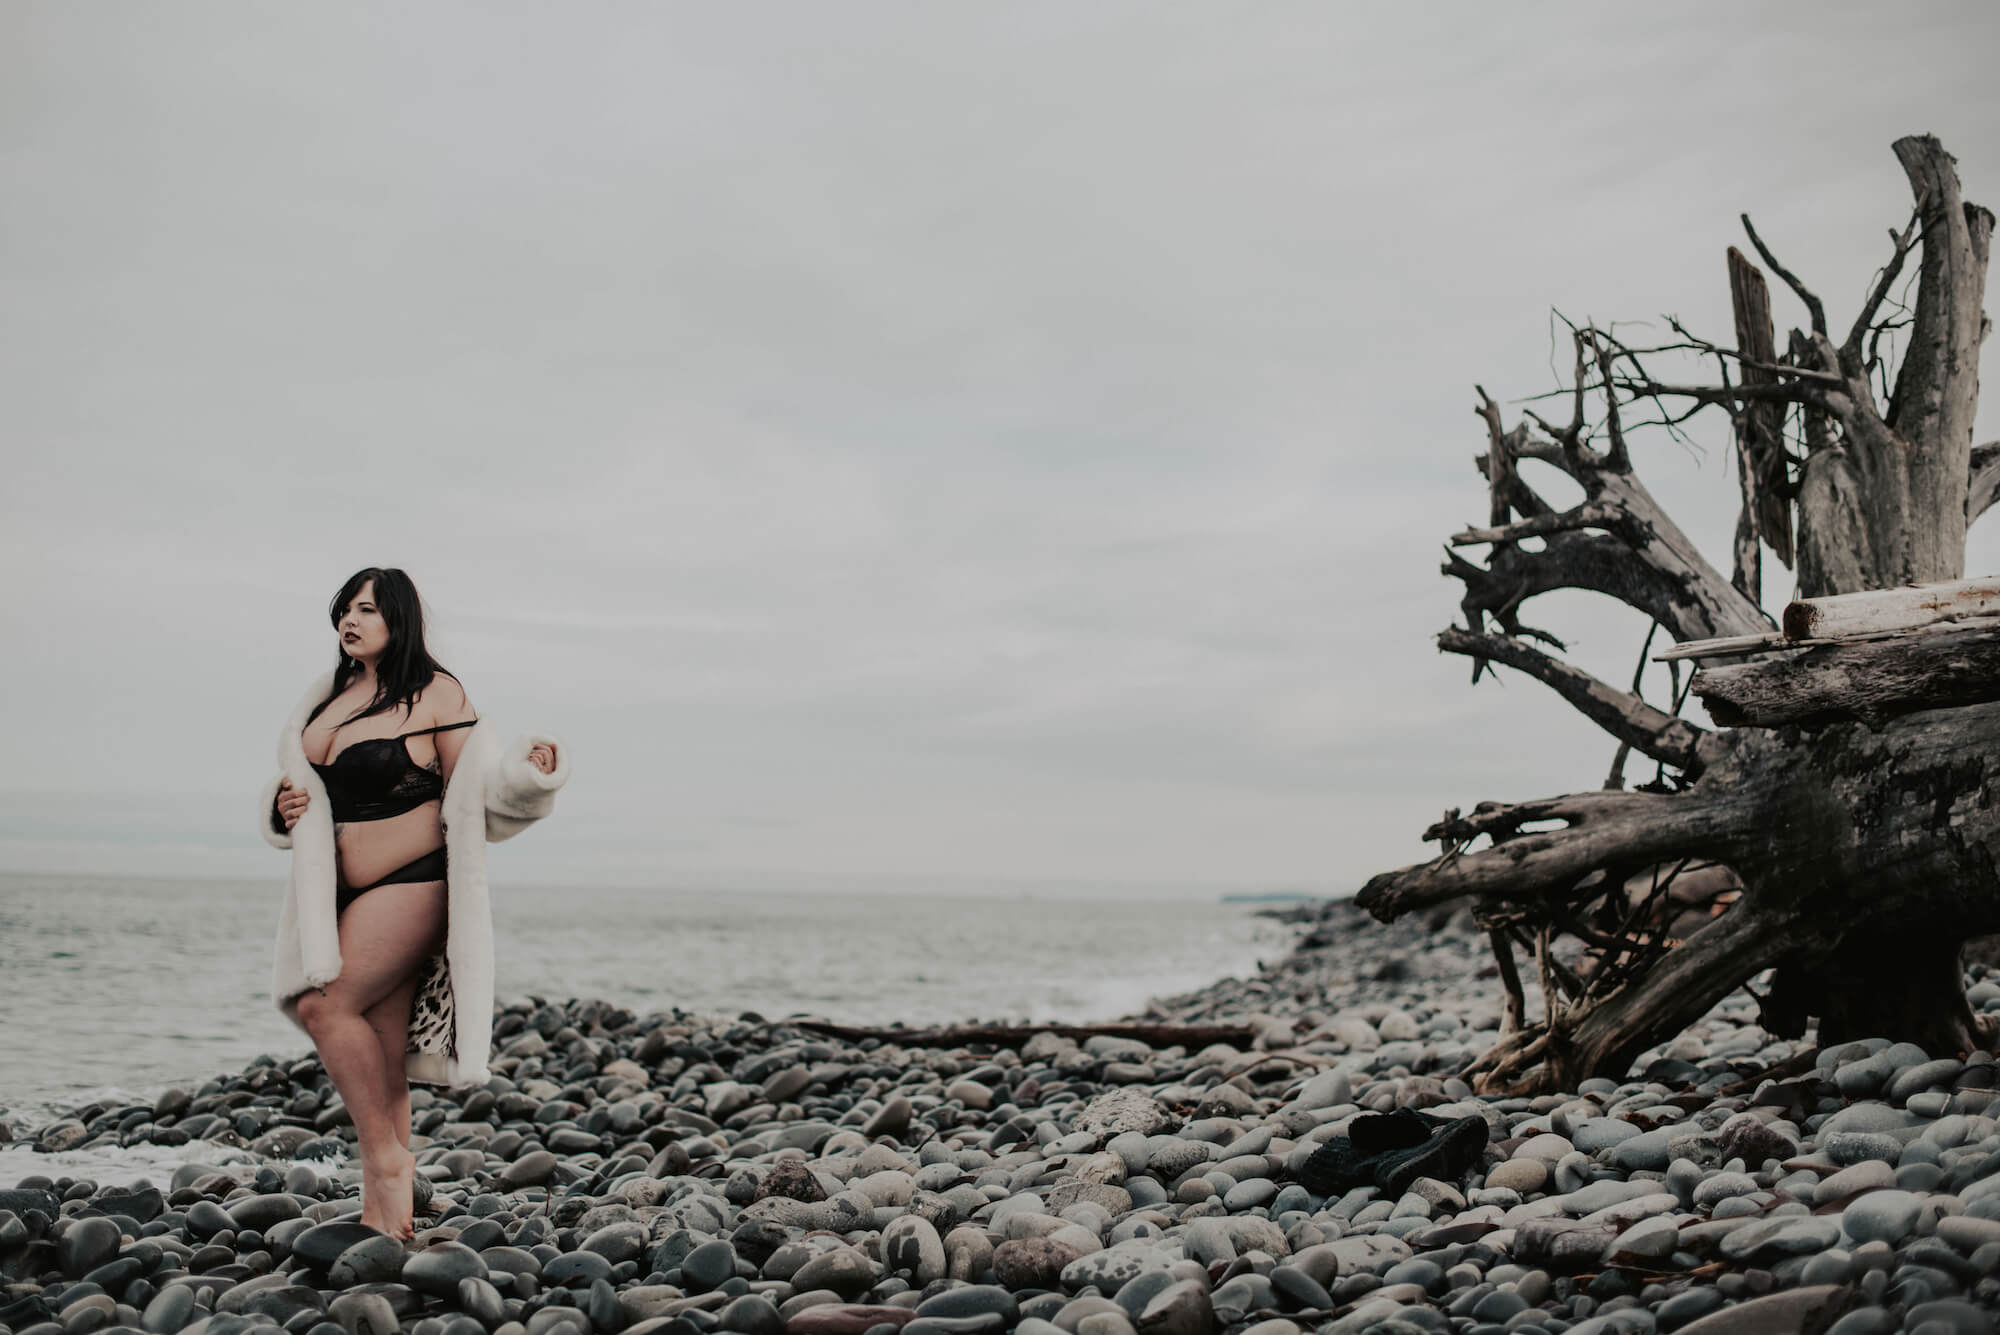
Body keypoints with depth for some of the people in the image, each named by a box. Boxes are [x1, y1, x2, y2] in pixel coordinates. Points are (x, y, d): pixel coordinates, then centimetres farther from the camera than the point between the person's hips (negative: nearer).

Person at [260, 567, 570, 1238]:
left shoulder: (436, 693, -5)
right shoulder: (330, 695, 15)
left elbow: (471, 792, -5)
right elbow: (297, 782, 24)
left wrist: (529, 771, -22)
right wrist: (285, 806, 2)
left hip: (411, 884, -6)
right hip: (343, 895, 6)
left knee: (326, 1005, -20)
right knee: (379, 1060, 6)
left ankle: (388, 1158, -8)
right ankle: (384, 1216, 10)